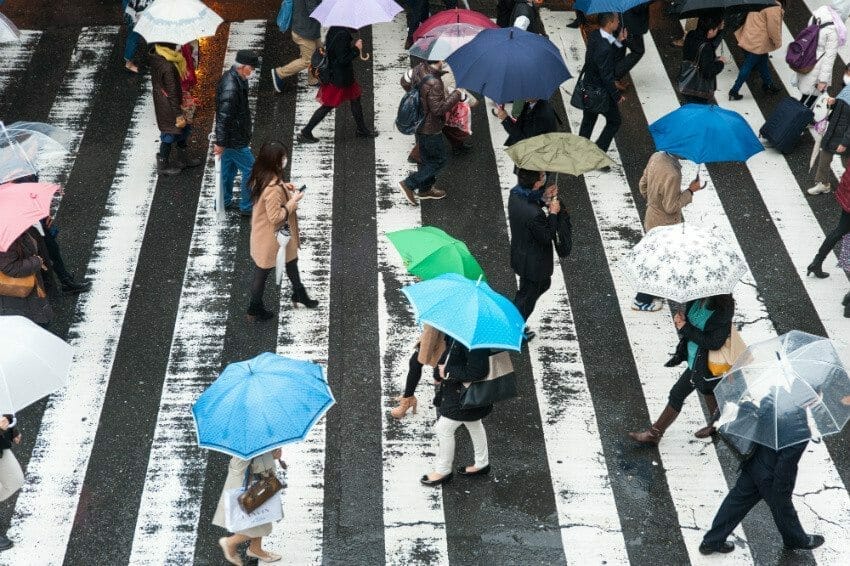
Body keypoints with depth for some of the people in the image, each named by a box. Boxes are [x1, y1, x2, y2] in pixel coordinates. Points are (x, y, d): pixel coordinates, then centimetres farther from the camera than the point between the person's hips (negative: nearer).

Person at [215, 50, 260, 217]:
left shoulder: (237, 79, 3)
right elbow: (223, 117, -28)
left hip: (232, 136, 10)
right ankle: (247, 207, 13)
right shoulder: (231, 87, -30)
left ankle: (224, 202, 36)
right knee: (250, 170, 2)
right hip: (235, 140, -10)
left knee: (229, 169, 21)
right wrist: (220, 143, -24)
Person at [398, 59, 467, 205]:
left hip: (418, 122, 9)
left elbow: (405, 82, 11)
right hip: (430, 129, -9)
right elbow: (438, 109, -29)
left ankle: (425, 189, 39)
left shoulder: (419, 69, -6)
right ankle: (409, 184, 6)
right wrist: (456, 95, -22)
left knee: (427, 158, 24)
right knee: (439, 161, 8)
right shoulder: (434, 83, -32)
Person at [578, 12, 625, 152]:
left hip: (588, 87, 8)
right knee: (614, 121, 14)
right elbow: (607, 77, -25)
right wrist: (617, 96, -14)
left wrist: (618, 41, 0)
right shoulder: (605, 48, -32)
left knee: (588, 121, 24)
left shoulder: (594, 36, -6)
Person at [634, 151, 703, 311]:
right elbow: (671, 207, -26)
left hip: (652, 216, 8)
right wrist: (690, 191, -16)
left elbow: (643, 184, 4)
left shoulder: (656, 157, -10)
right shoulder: (672, 175, -36)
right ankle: (642, 301, 29)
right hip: (664, 225, -8)